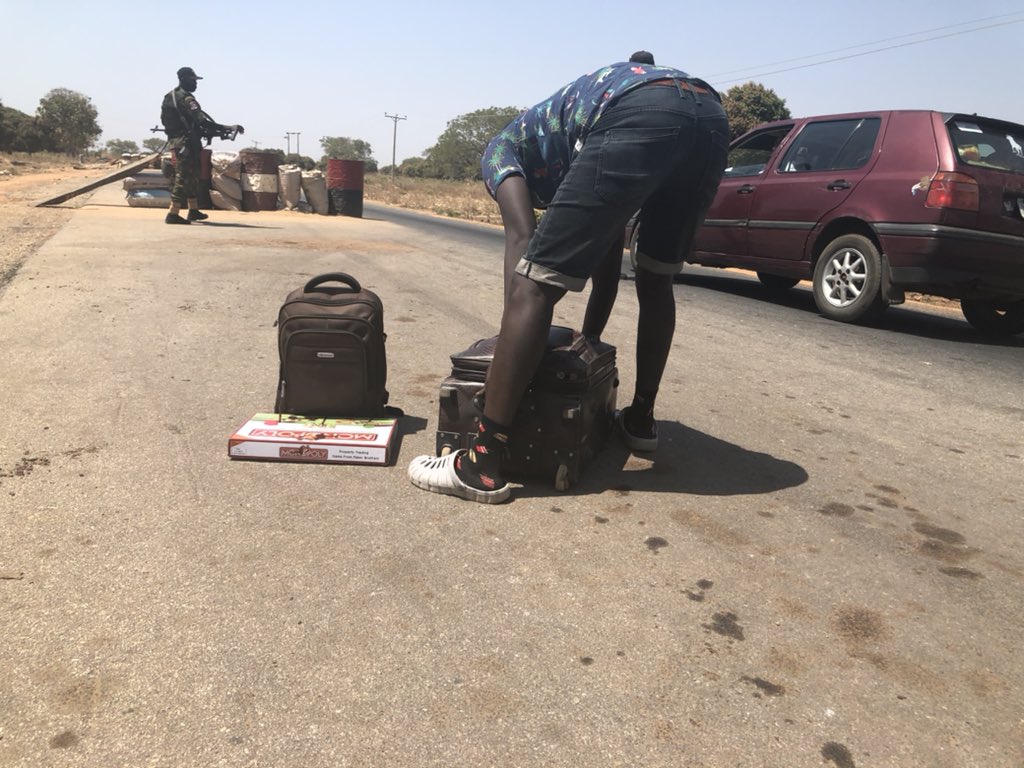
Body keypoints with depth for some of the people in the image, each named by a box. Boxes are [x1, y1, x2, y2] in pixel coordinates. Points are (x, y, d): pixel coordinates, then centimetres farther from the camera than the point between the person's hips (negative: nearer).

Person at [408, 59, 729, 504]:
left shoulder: (503, 147, 26)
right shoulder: (573, 168, 43)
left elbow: (520, 234, 5)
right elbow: (609, 263, 42)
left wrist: (516, 318, 3)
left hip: (637, 116, -7)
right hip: (711, 114, 8)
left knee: (536, 287, -4)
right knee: (655, 280, 27)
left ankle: (483, 466, -5)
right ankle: (640, 418, 38)